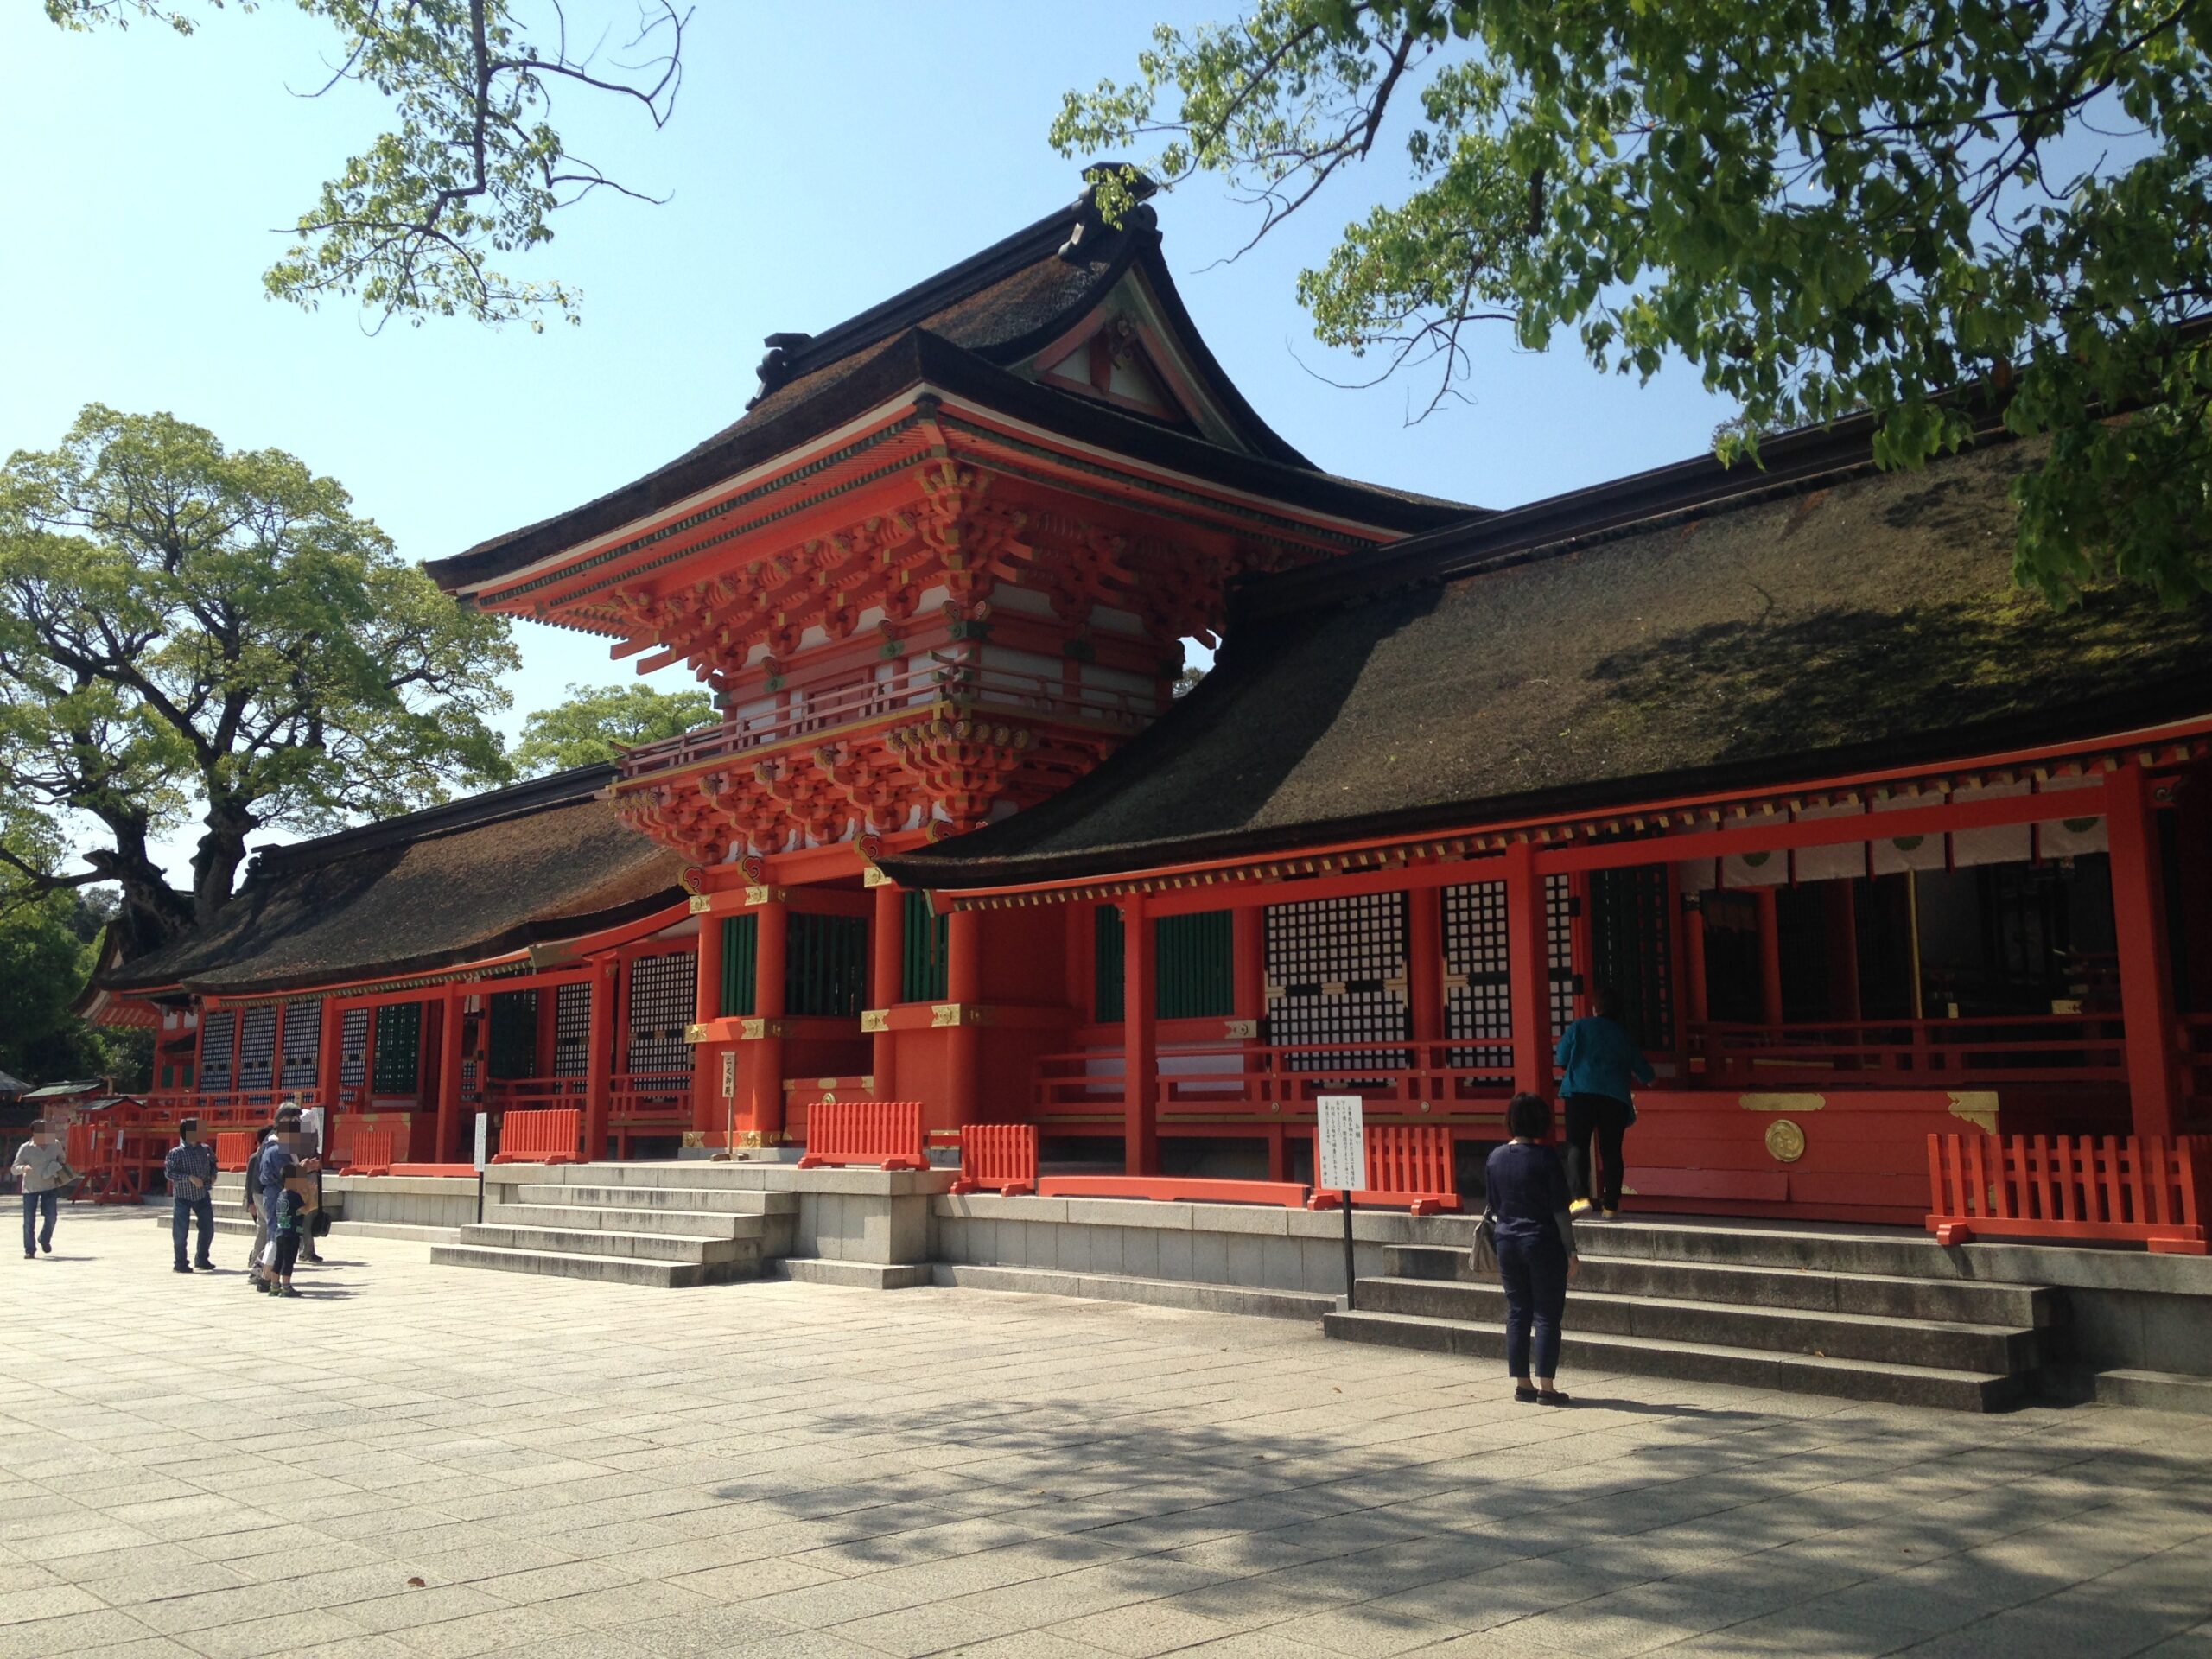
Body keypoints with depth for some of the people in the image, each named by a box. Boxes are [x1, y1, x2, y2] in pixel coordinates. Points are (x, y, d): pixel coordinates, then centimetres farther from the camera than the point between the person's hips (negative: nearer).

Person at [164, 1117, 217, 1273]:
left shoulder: (206, 1149, 3)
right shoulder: (176, 1153, -12)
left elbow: (212, 1163, 20)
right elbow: (169, 1172, -20)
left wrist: (213, 1175, 1)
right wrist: (190, 1178, -27)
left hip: (202, 1195, 5)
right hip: (183, 1196, -5)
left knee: (208, 1228, 8)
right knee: (180, 1231, -1)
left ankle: (201, 1260, 24)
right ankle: (181, 1263, 11)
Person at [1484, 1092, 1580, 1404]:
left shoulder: (1495, 1158, 3)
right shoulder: (1545, 1156, -13)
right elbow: (1559, 1209, -11)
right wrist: (1570, 1251, -5)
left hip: (1506, 1242, 5)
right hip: (1543, 1244, -5)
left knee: (1517, 1313, 11)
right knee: (1546, 1316, 2)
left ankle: (1521, 1384, 15)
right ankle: (1546, 1387, 1)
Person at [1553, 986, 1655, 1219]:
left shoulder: (1580, 1027, 6)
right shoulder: (1624, 1035, 14)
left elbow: (1562, 1058, 4)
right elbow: (1644, 1072, 17)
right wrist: (1649, 1078, 40)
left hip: (1581, 1093, -2)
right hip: (1616, 1096, 2)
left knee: (1577, 1145, -2)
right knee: (1611, 1150, 6)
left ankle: (1581, 1196, -20)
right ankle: (1610, 1206, 4)